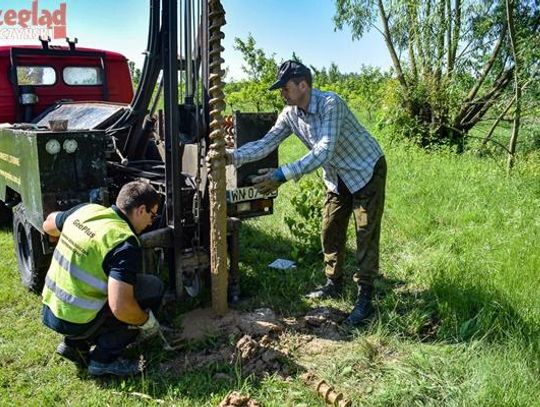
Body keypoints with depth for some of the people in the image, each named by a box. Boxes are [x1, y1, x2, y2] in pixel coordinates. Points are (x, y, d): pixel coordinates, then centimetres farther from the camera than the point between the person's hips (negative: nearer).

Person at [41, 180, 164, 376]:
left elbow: (48, 225, 21)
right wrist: (147, 321, -11)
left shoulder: (85, 210, -1)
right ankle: (104, 359, 2)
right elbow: (119, 307, -30)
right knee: (153, 288, -3)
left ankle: (74, 344, 18)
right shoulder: (125, 244, -23)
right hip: (76, 322, -8)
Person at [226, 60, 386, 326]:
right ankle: (334, 283, 25)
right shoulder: (290, 114, -8)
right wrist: (233, 156, -28)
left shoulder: (330, 104, -31)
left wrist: (283, 175, -46)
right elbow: (267, 143, -12)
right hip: (338, 176, 7)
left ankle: (365, 297, 0)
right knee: (330, 229, 9)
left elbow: (324, 152, -40)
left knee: (366, 233, -6)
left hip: (366, 170, -7)